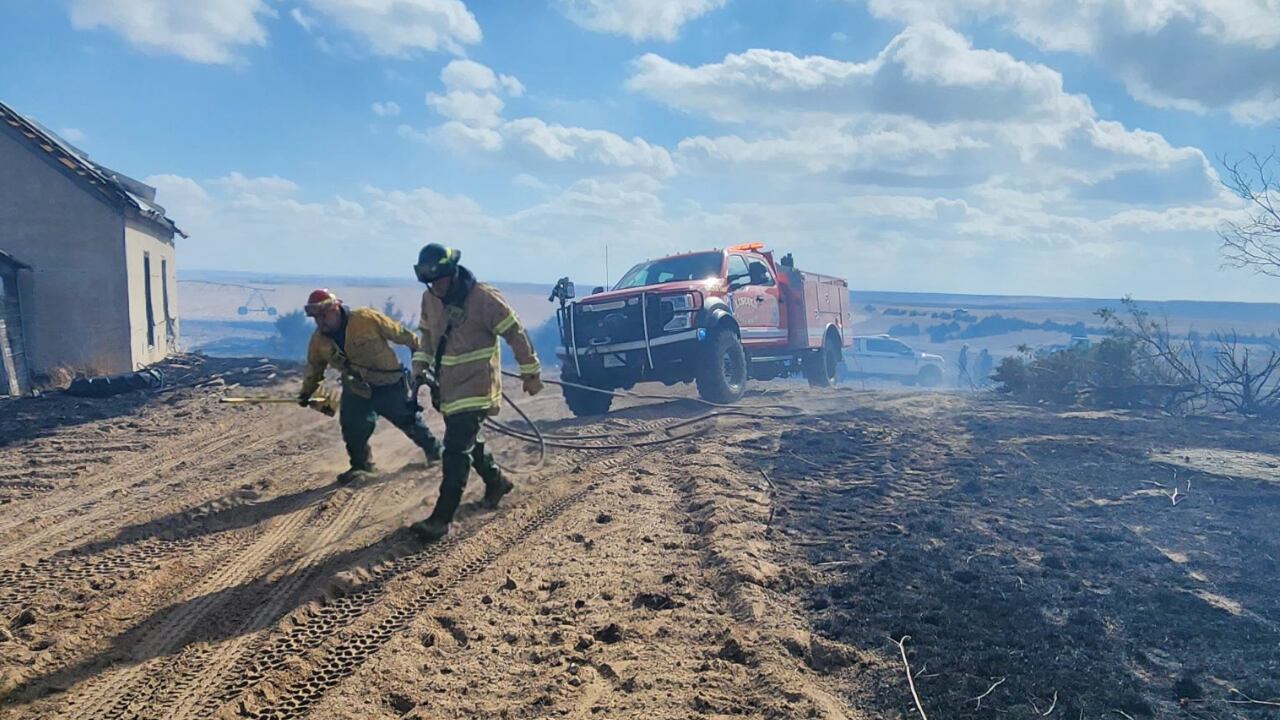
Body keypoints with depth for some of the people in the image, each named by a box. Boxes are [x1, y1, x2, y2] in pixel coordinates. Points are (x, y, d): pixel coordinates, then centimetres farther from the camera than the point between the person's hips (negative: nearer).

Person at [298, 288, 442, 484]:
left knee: (409, 420, 8)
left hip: (390, 385, -3)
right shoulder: (319, 340, -8)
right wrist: (306, 392, 17)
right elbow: (314, 367, 12)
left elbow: (400, 334, -14)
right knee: (352, 427, -8)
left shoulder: (366, 319, -24)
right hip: (357, 390, 4)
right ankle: (360, 464, 18)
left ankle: (434, 451, 32)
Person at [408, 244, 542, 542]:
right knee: (467, 442, 19)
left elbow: (515, 334, -12)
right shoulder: (430, 298, 3)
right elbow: (427, 334, 19)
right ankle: (496, 482, 43)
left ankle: (441, 519, -10)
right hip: (447, 386, 7)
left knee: (457, 450, -12)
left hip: (475, 387, -7)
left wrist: (531, 373, -8)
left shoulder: (482, 297, -17)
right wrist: (420, 366, 5)